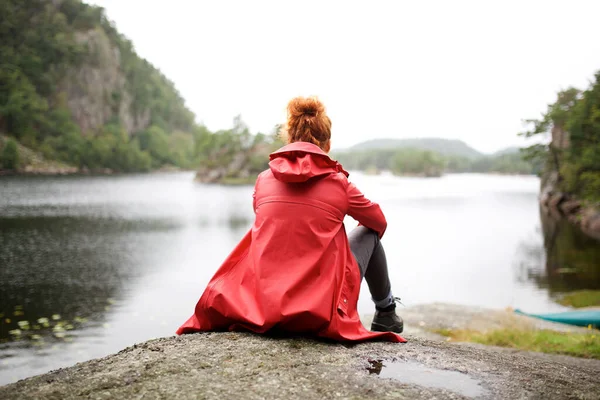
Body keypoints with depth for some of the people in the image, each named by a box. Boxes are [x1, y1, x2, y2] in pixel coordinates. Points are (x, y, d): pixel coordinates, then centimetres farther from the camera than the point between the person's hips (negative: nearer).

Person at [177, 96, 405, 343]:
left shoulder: (263, 180, 4)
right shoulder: (338, 182, -3)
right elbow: (380, 223, 15)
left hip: (264, 308, 3)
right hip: (325, 312, -3)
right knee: (368, 233, 23)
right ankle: (385, 315, 35)